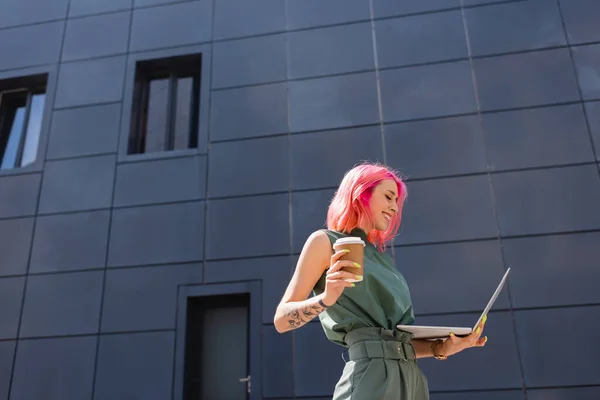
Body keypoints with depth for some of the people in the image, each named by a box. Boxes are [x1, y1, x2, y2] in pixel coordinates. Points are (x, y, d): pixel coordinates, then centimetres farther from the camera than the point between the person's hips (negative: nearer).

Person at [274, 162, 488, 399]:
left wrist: (441, 348, 4)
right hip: (371, 373, -7)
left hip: (411, 377, 7)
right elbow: (281, 320, -5)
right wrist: (326, 298, -21)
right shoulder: (325, 242, 3)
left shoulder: (381, 257, 22)